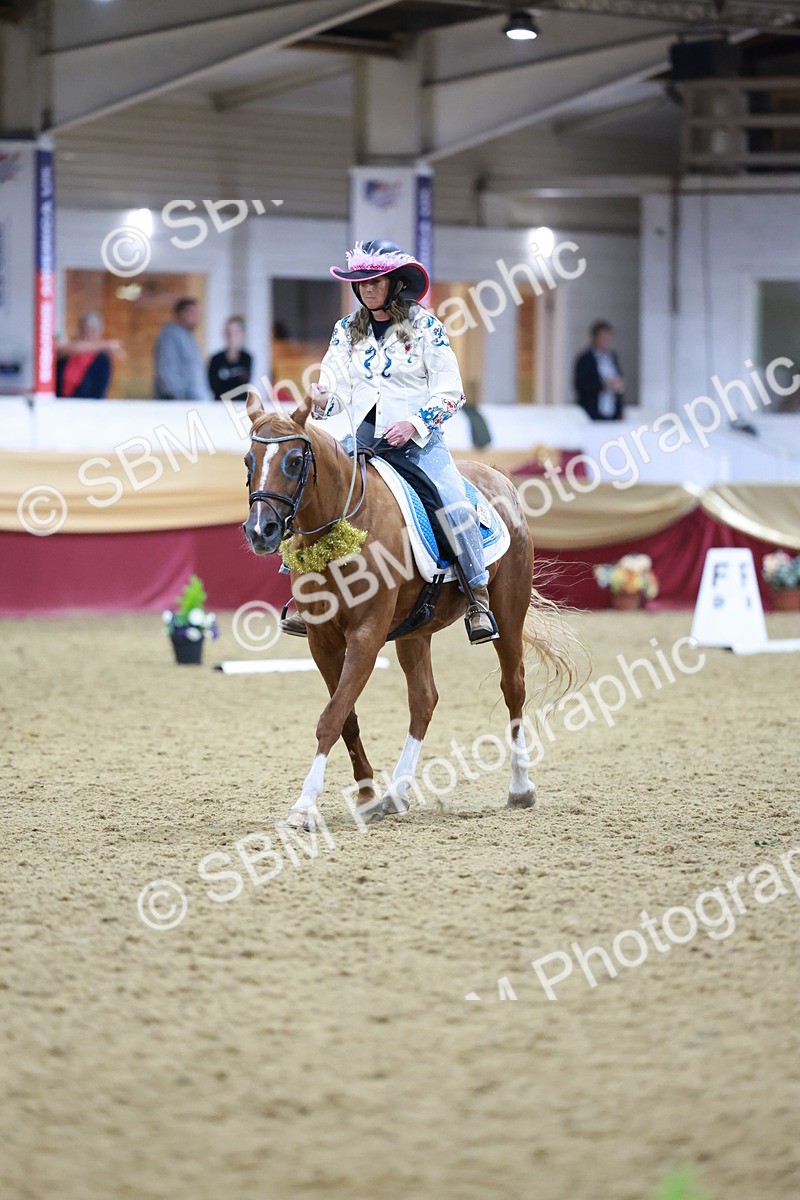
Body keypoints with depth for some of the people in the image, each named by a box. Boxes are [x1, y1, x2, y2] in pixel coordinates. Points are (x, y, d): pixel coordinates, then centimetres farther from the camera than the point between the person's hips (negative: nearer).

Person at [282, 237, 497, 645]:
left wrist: (414, 423, -18)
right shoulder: (346, 330, 9)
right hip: (363, 439, 3)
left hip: (418, 439, -3)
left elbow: (450, 392, -4)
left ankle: (477, 600, -13)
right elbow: (337, 391, 7)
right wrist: (322, 401, -17)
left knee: (453, 505, -24)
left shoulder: (424, 325, -2)